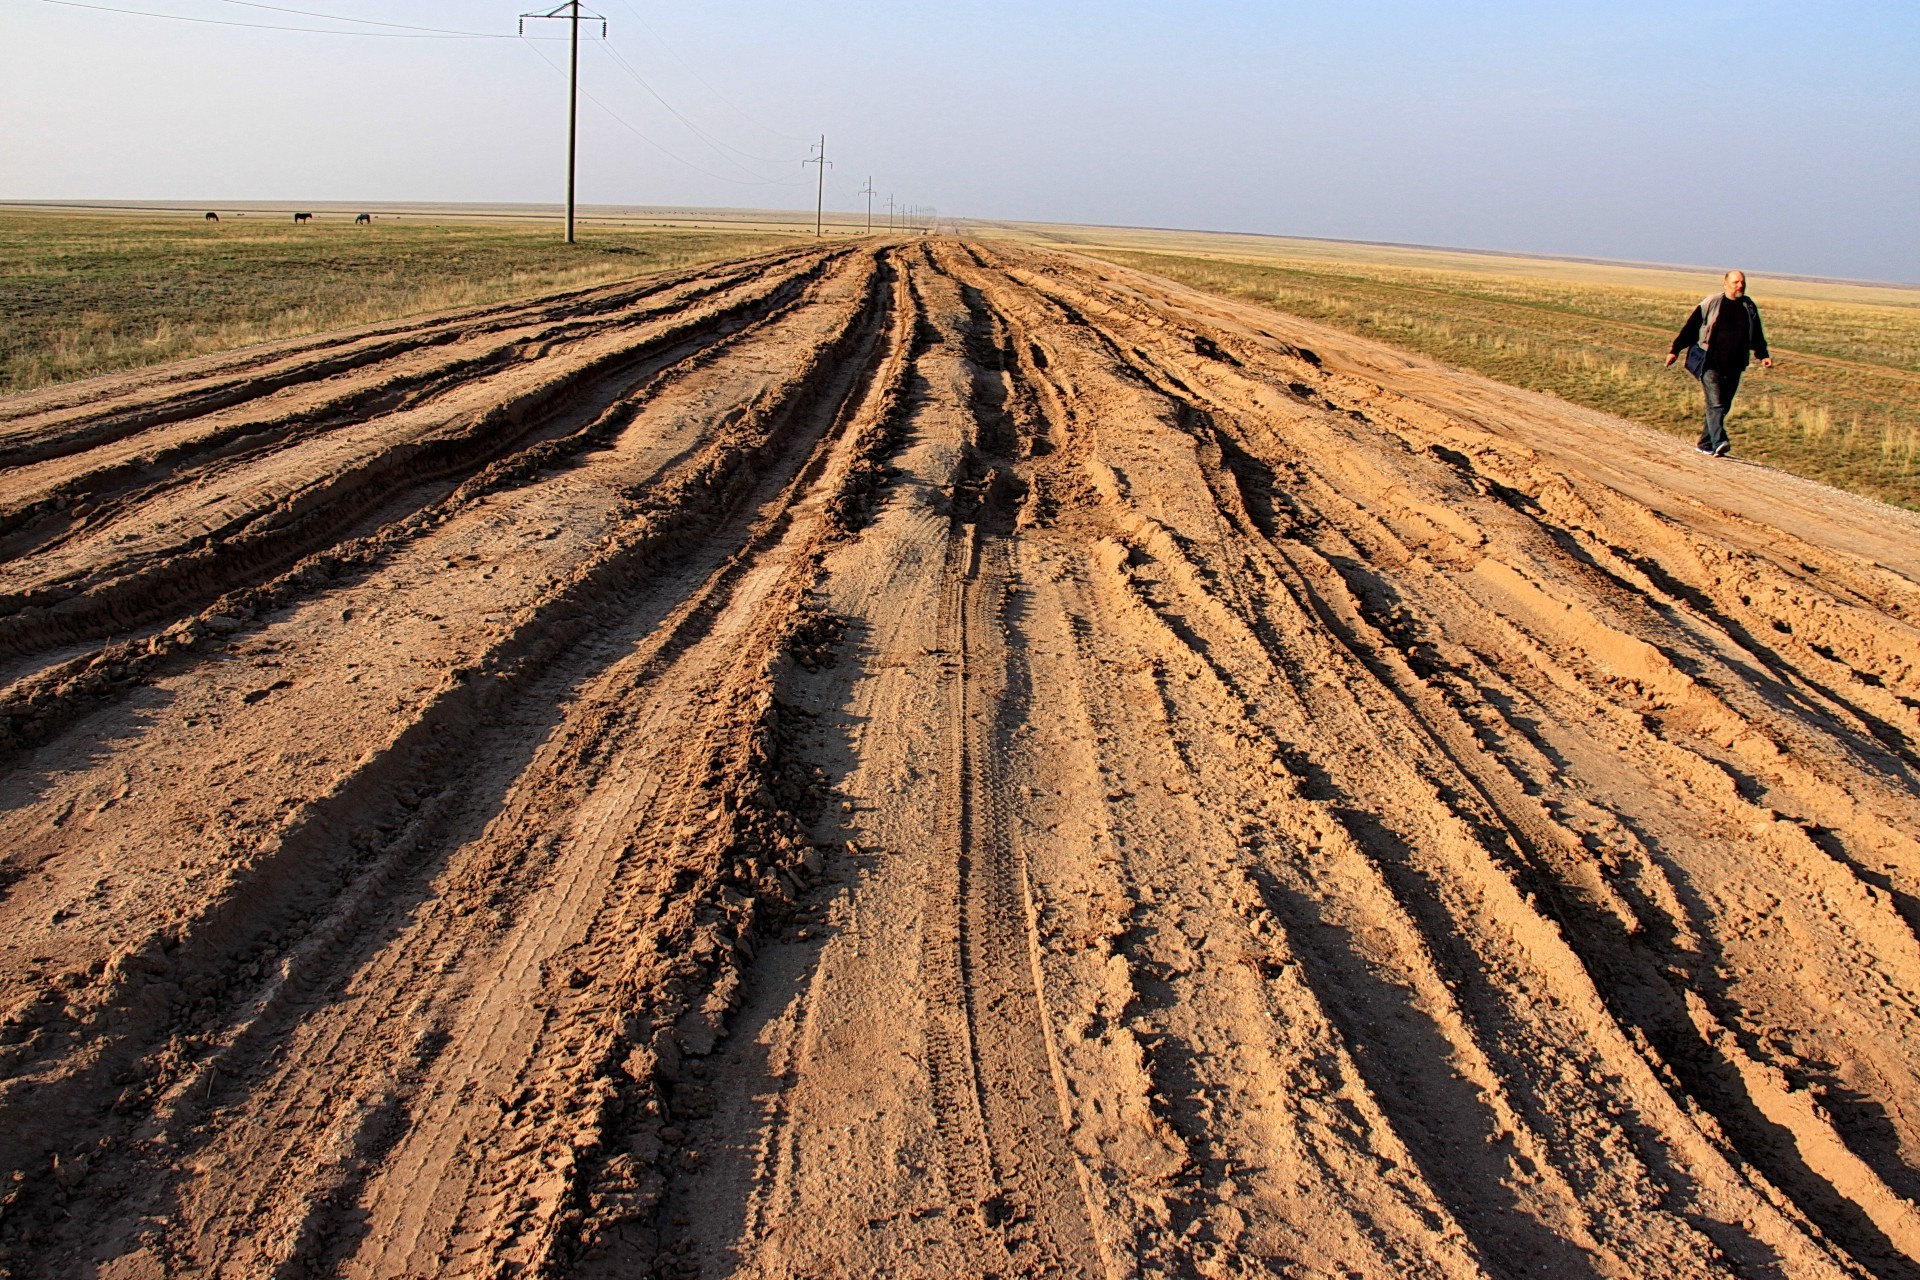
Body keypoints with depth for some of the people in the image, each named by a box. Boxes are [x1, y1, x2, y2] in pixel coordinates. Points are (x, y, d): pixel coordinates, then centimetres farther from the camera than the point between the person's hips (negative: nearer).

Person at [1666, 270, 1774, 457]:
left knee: (1724, 406, 7)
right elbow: (1690, 328, 0)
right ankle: (1719, 442, -25)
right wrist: (1675, 350, -3)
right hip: (1711, 364, -5)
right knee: (1715, 403, -16)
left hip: (1733, 368, 5)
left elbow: (1756, 336, 22)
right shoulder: (1710, 304, -2)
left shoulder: (1749, 308, 12)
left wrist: (1763, 356, 11)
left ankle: (1705, 443, 18)